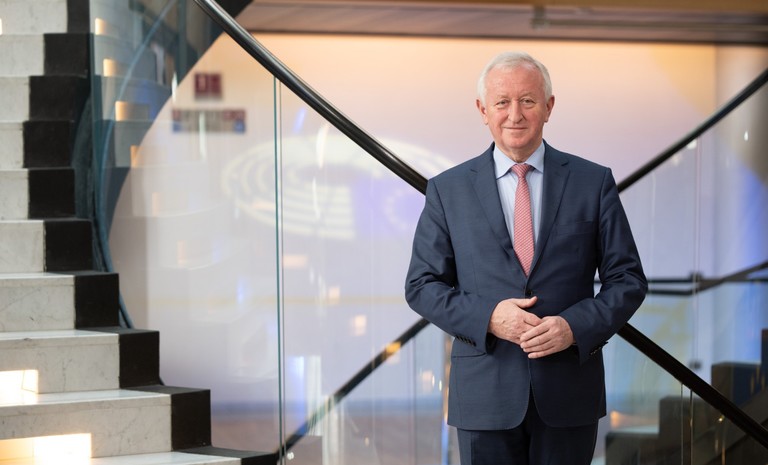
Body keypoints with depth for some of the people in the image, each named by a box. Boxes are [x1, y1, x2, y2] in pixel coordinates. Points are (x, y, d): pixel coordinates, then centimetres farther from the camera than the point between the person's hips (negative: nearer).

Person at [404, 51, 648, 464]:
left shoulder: (593, 182, 3)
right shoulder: (448, 189, 4)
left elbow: (628, 279, 3)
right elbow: (422, 286, 4)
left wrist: (575, 326, -14)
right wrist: (488, 317, -13)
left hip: (569, 395, 0)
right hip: (485, 395, 0)